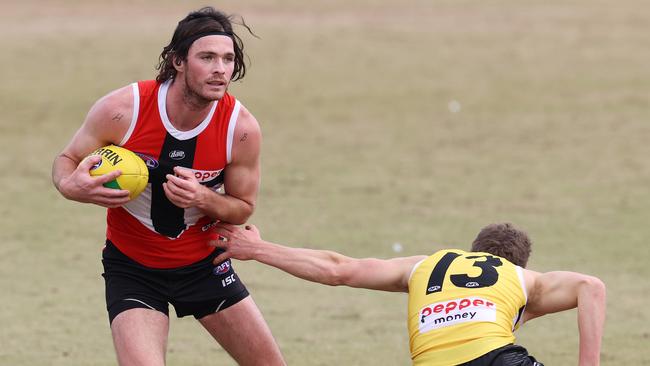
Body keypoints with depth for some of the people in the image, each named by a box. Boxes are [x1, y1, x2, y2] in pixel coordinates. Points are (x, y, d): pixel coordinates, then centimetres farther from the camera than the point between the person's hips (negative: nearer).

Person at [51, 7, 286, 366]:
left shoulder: (241, 127, -16)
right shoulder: (123, 109, -22)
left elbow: (242, 208, -2)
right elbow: (66, 160, -6)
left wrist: (203, 199, -25)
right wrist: (72, 186, -30)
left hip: (203, 262, 3)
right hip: (131, 266, -3)